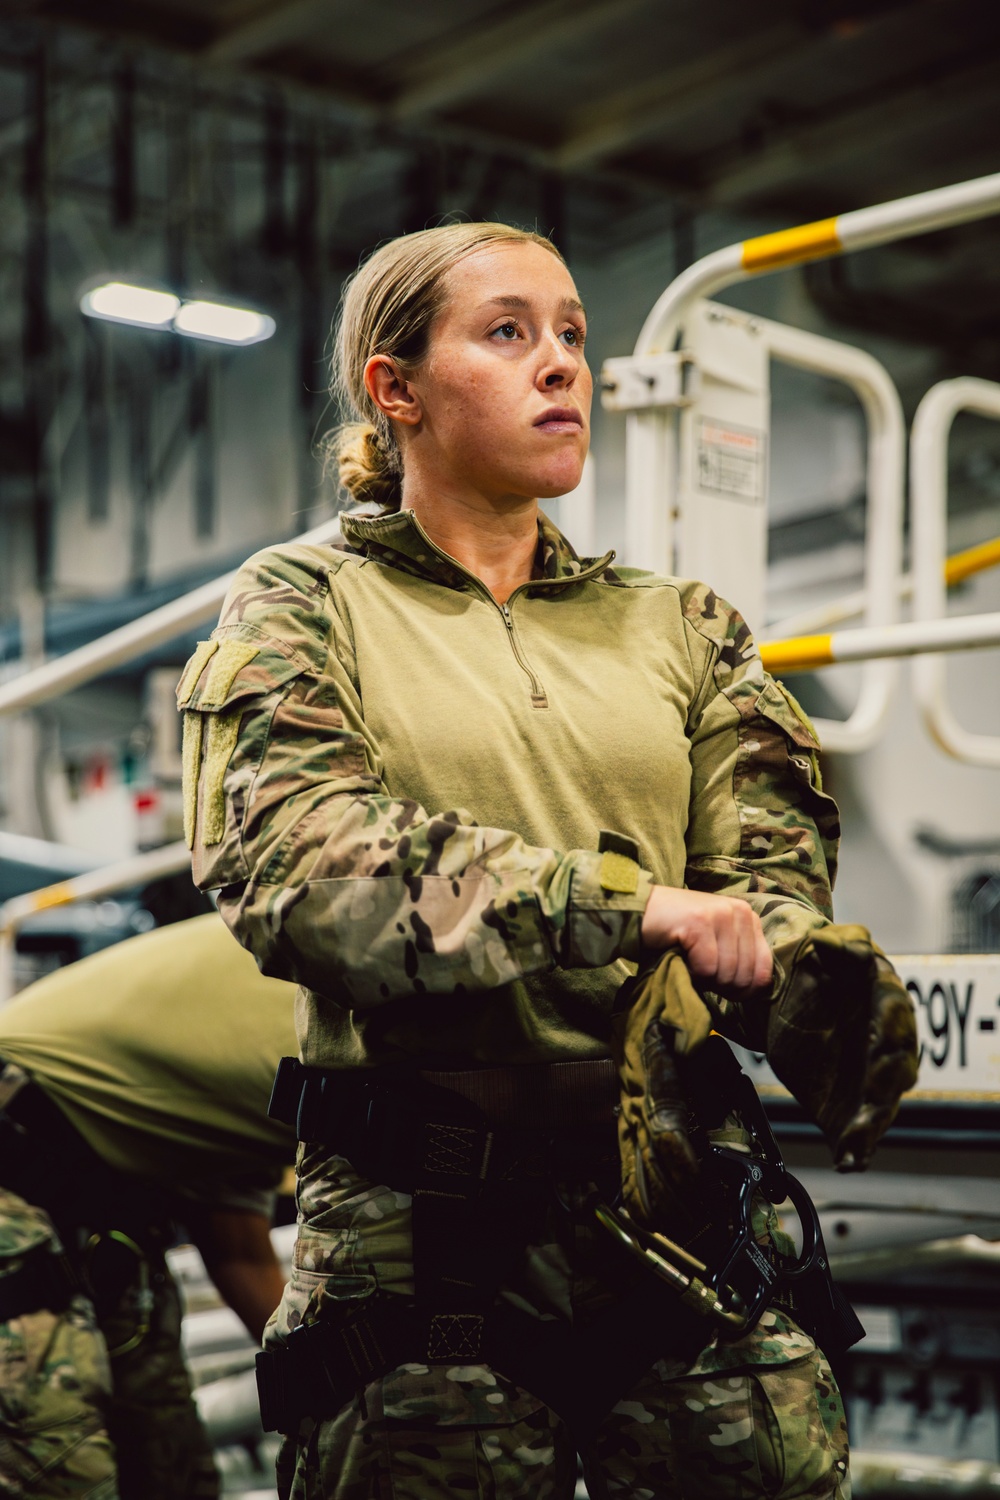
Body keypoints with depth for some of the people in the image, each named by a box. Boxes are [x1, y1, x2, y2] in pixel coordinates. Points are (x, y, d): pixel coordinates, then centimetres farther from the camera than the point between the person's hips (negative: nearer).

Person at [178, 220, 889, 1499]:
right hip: (416, 1226, -3)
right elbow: (292, 859, -12)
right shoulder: (303, 608, 7)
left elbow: (772, 863, 4)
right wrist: (624, 906, -20)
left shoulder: (675, 627, 18)